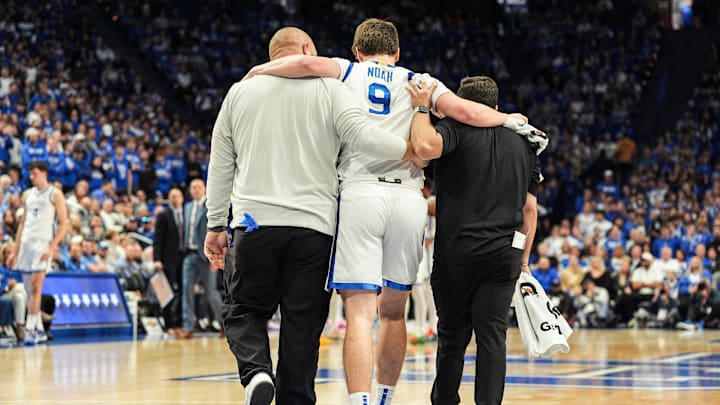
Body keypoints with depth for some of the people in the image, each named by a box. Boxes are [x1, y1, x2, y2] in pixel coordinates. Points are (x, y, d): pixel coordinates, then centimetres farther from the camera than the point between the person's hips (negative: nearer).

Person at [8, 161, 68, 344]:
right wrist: (15, 252, 16)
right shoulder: (27, 195, 17)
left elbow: (64, 224, -6)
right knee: (29, 289, 7)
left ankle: (30, 329, -16)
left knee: (35, 287, -15)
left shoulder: (55, 194, -1)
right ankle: (39, 330, 15)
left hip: (43, 244, -7)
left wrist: (51, 247, -17)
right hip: (26, 243, 7)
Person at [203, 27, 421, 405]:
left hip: (254, 222, 1)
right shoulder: (328, 88, 3)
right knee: (302, 325, 5)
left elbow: (220, 166, 14)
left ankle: (256, 373, -13)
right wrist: (412, 150, 2)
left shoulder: (240, 92, 12)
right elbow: (361, 135, -12)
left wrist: (215, 225, 19)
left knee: (243, 311, 13)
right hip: (314, 226, -1)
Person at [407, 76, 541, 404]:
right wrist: (523, 260, 22)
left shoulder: (457, 129, -1)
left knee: (452, 336, 9)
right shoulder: (523, 143, 16)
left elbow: (425, 147, -24)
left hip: (457, 251, -3)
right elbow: (530, 209, 16)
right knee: (492, 335, 1)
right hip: (504, 254, 3)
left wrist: (421, 108, -8)